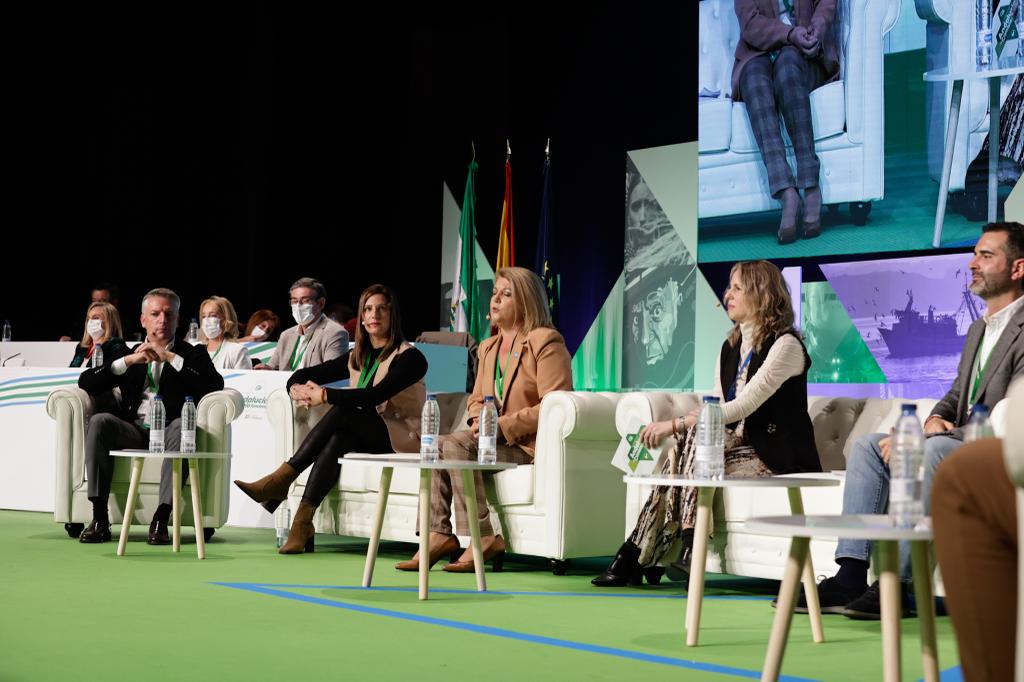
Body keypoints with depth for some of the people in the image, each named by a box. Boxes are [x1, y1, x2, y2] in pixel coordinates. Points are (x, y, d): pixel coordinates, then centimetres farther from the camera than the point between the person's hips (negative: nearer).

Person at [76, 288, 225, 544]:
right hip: (133, 430, 2)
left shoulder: (193, 354, 16)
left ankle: (161, 519, -36)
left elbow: (215, 385, -5)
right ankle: (99, 518, -27)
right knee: (99, 421, -28)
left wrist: (171, 358, -8)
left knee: (183, 426, -36)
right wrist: (128, 361, -4)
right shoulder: (130, 354, 22)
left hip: (169, 429, -2)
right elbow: (85, 382, 9)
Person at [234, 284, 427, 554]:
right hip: (365, 438, 5)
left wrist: (325, 395, -26)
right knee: (335, 441, -31)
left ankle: (281, 479, -31)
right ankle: (302, 524, -42)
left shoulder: (409, 357, -6)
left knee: (342, 410, -30)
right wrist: (296, 388, -12)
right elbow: (303, 374, 13)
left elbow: (376, 395, -22)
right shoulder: (357, 358, 15)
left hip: (400, 437, -5)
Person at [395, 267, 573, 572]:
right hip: (495, 441, 8)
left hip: (531, 444, -8)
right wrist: (478, 420, 0)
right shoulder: (488, 347, 18)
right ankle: (439, 534, -19)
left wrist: (502, 426, -20)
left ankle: (482, 538, -24)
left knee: (456, 446, -27)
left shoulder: (546, 342, -8)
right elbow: (476, 398, 25)